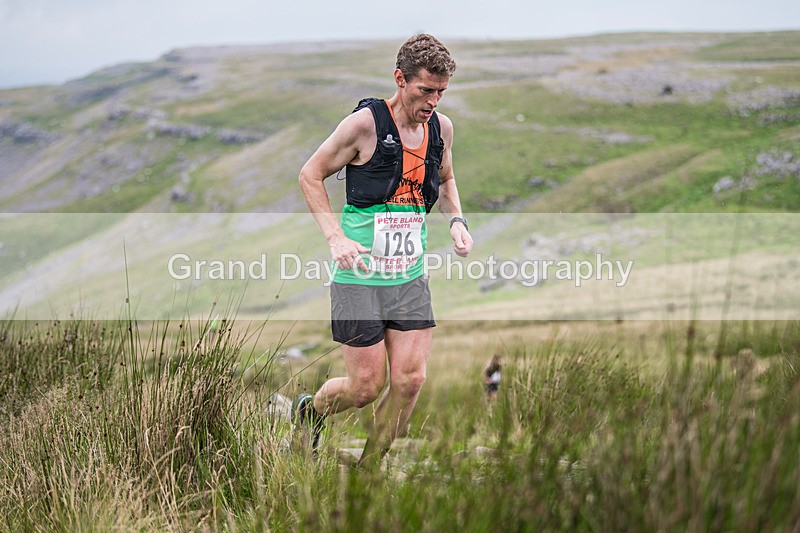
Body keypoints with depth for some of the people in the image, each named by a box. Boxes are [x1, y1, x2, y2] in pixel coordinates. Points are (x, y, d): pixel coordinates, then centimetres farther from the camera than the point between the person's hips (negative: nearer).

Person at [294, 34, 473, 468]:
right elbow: (310, 175, -5)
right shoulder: (365, 123, -13)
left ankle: (367, 471, 16)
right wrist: (335, 237, -17)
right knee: (366, 387, -3)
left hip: (410, 277, 5)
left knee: (410, 379, -3)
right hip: (360, 276, -5)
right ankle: (308, 411, 30)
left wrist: (456, 220, 5)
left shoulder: (441, 127, 5)